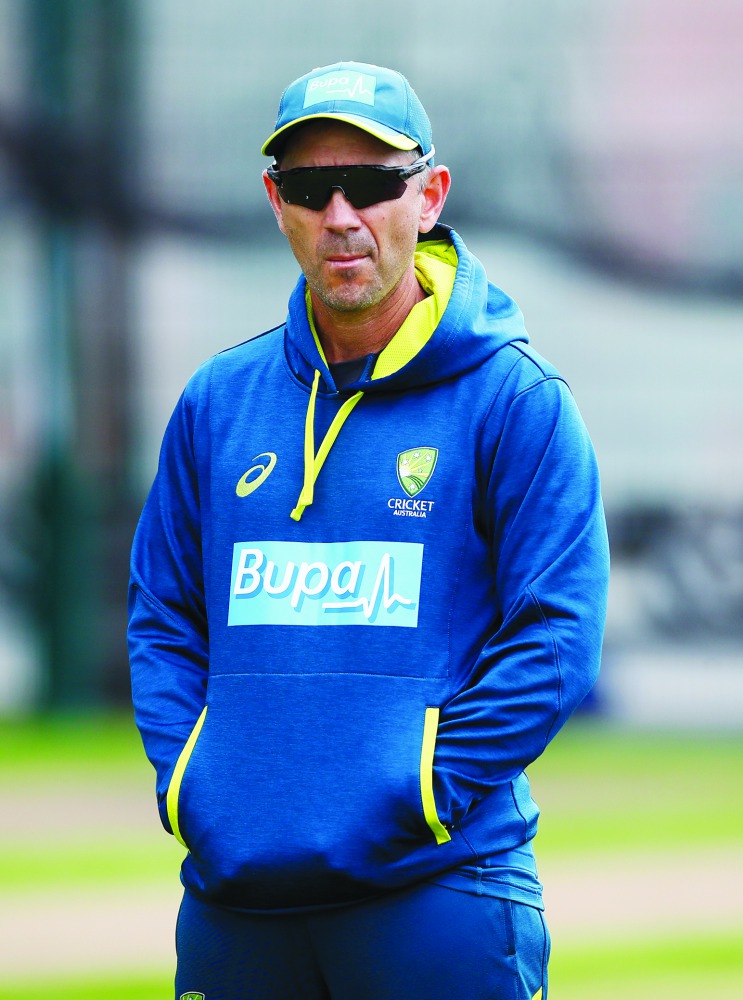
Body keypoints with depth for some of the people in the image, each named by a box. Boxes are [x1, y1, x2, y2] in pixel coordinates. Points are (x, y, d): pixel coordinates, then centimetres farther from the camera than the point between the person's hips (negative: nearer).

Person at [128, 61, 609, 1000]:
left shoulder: (514, 400, -2)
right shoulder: (219, 400, 11)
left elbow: (556, 635, -6)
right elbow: (162, 613, 17)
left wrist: (417, 792, -13)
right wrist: (184, 783, 2)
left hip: (436, 888, -4)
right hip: (234, 890, 4)